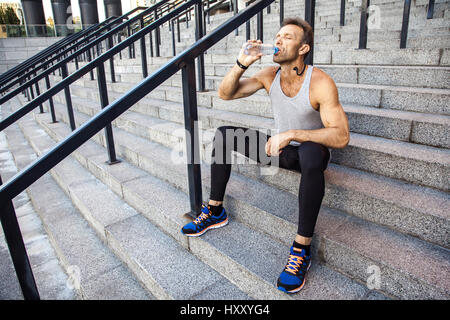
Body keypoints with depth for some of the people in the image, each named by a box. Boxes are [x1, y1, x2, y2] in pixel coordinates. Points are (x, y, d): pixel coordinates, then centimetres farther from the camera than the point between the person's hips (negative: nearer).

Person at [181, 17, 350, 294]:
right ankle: (215, 211, 1)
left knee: (310, 154, -43)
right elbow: (225, 94, -5)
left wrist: (291, 134, -35)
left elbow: (341, 136, -29)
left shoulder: (320, 83, -21)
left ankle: (302, 248, -30)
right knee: (223, 134, -5)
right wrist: (241, 64, -22)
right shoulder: (270, 76, -5)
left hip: (312, 150, -5)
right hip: (280, 147, 6)